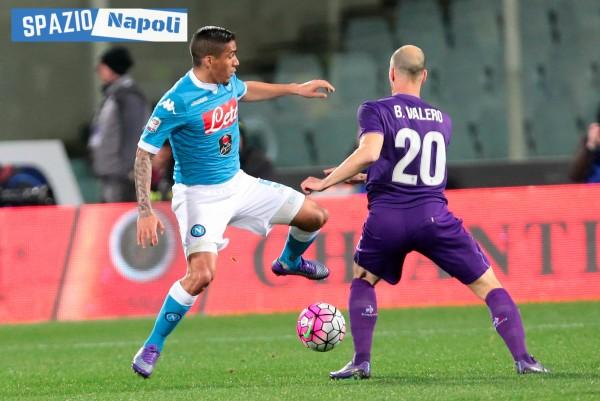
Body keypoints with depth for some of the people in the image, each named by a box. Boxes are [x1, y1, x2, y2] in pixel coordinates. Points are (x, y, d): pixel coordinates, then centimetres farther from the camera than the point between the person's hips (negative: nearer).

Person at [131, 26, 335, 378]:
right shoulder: (178, 102, -25)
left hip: (238, 184, 7)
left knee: (315, 216, 8)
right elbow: (145, 153, -20)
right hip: (201, 196, -7)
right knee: (202, 274, -26)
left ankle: (290, 261, 43)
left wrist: (296, 89, 29)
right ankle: (152, 348, -11)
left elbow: (245, 91, 25)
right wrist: (146, 212, -24)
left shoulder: (228, 83, -2)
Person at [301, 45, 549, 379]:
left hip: (386, 219, -1)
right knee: (488, 285, 7)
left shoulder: (376, 111, 2)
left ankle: (361, 362, 15)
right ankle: (523, 359, -6)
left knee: (362, 280, 26)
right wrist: (364, 176, 36)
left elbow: (369, 153, -17)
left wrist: (326, 182, -7)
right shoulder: (442, 120, 18)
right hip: (433, 218, 1)